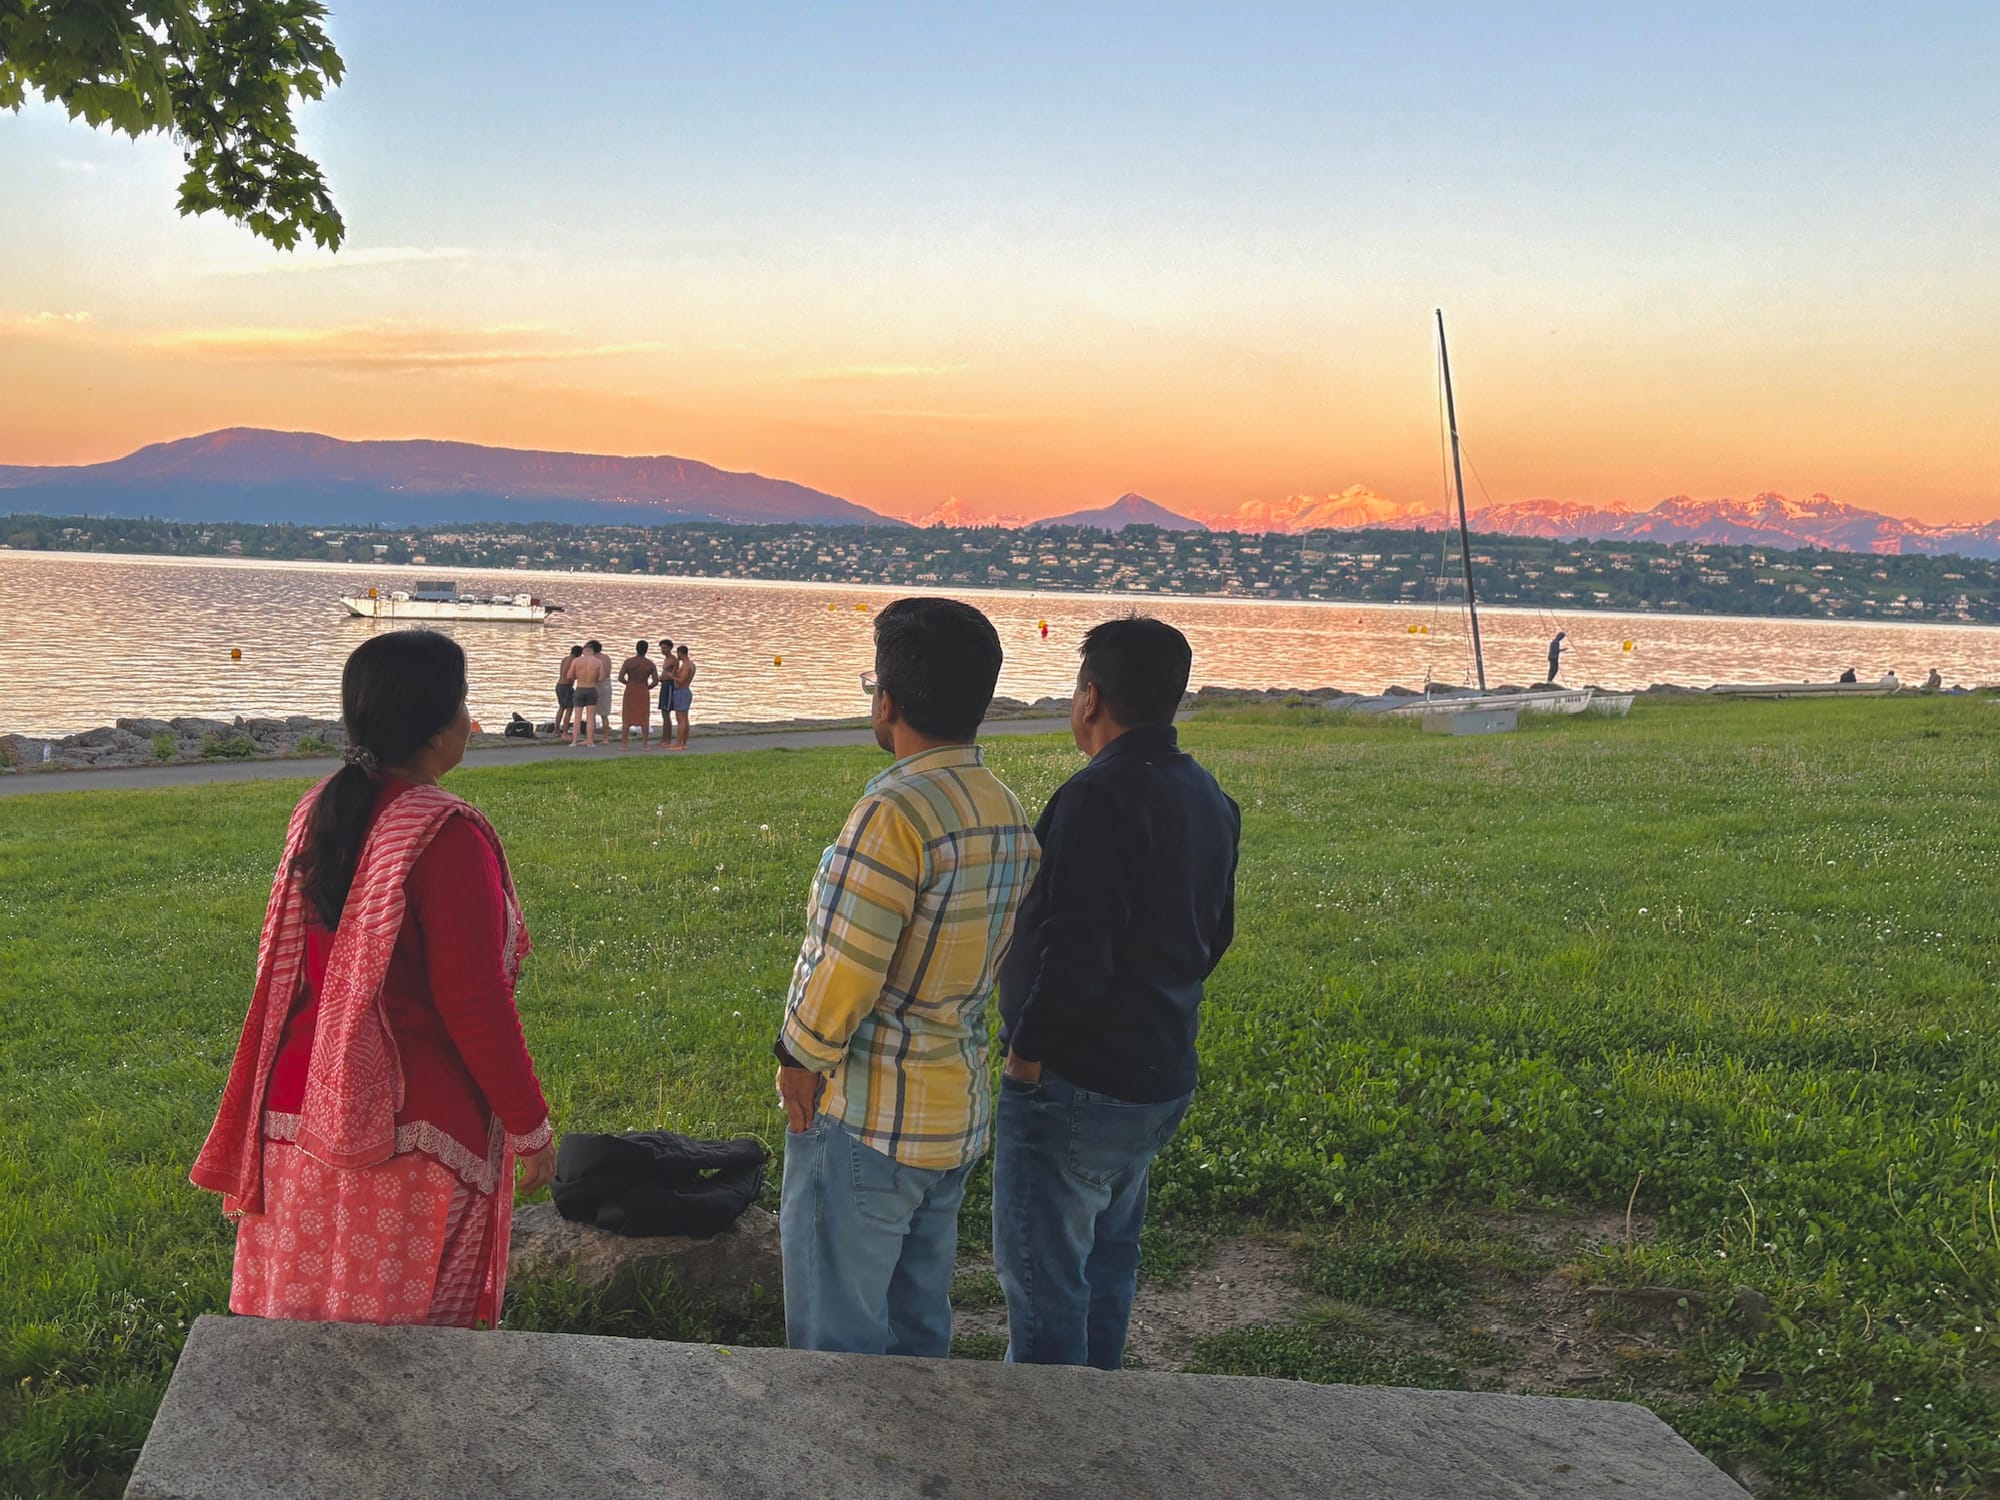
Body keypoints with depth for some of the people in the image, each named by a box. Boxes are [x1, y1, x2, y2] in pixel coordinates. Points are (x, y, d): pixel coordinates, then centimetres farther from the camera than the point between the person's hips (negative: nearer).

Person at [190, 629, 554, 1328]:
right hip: (409, 1133, -7)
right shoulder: (447, 836, -18)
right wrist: (530, 1125, -8)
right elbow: (474, 1003, -18)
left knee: (308, 1312, 16)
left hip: (299, 1111, 7)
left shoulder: (318, 810, 5)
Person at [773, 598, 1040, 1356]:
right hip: (959, 1113, 8)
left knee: (838, 1335, 4)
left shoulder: (896, 811, -22)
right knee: (919, 1320, 20)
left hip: (867, 1116, -8)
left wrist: (802, 1059, -5)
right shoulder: (1007, 812, 5)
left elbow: (845, 964, -20)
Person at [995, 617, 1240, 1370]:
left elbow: (1076, 949, -26)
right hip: (1163, 1078, 10)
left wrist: (1026, 1049, -14)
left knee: (1042, 1280, 1)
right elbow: (1214, 934, 18)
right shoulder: (1209, 797, 9)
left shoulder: (1102, 796, -21)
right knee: (1105, 1264, 22)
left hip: (1076, 1084, -10)